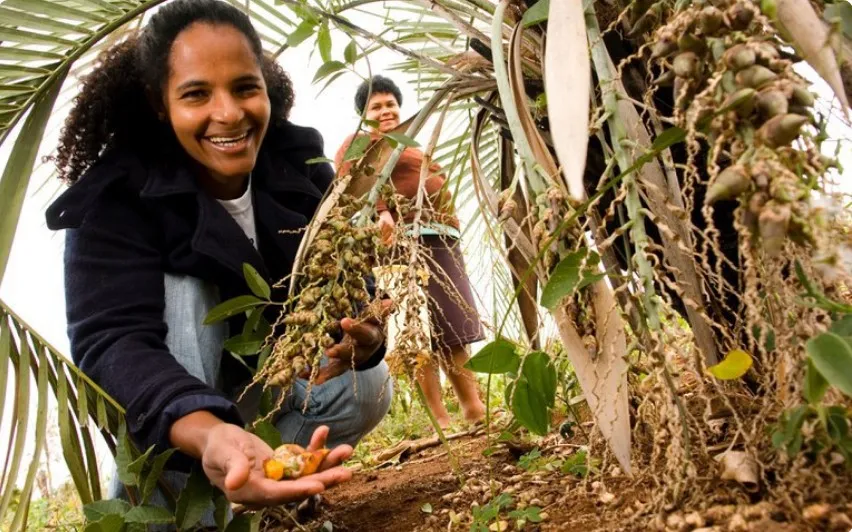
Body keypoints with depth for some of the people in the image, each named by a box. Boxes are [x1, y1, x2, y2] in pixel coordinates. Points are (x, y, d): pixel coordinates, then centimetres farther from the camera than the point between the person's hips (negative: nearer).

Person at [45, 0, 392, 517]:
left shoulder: (300, 164, -15)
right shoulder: (118, 194, -25)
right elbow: (112, 340, -39)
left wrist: (364, 335, -42)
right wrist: (209, 434, -60)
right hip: (169, 391, -2)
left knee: (369, 387, -24)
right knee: (183, 283, -31)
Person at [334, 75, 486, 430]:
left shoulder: (410, 147, 32)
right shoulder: (361, 142, 7)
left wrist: (451, 235, 22)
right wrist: (380, 212, -28)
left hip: (442, 239, 9)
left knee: (454, 328, 7)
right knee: (421, 331, -10)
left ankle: (474, 408, 12)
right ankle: (440, 419, -8)